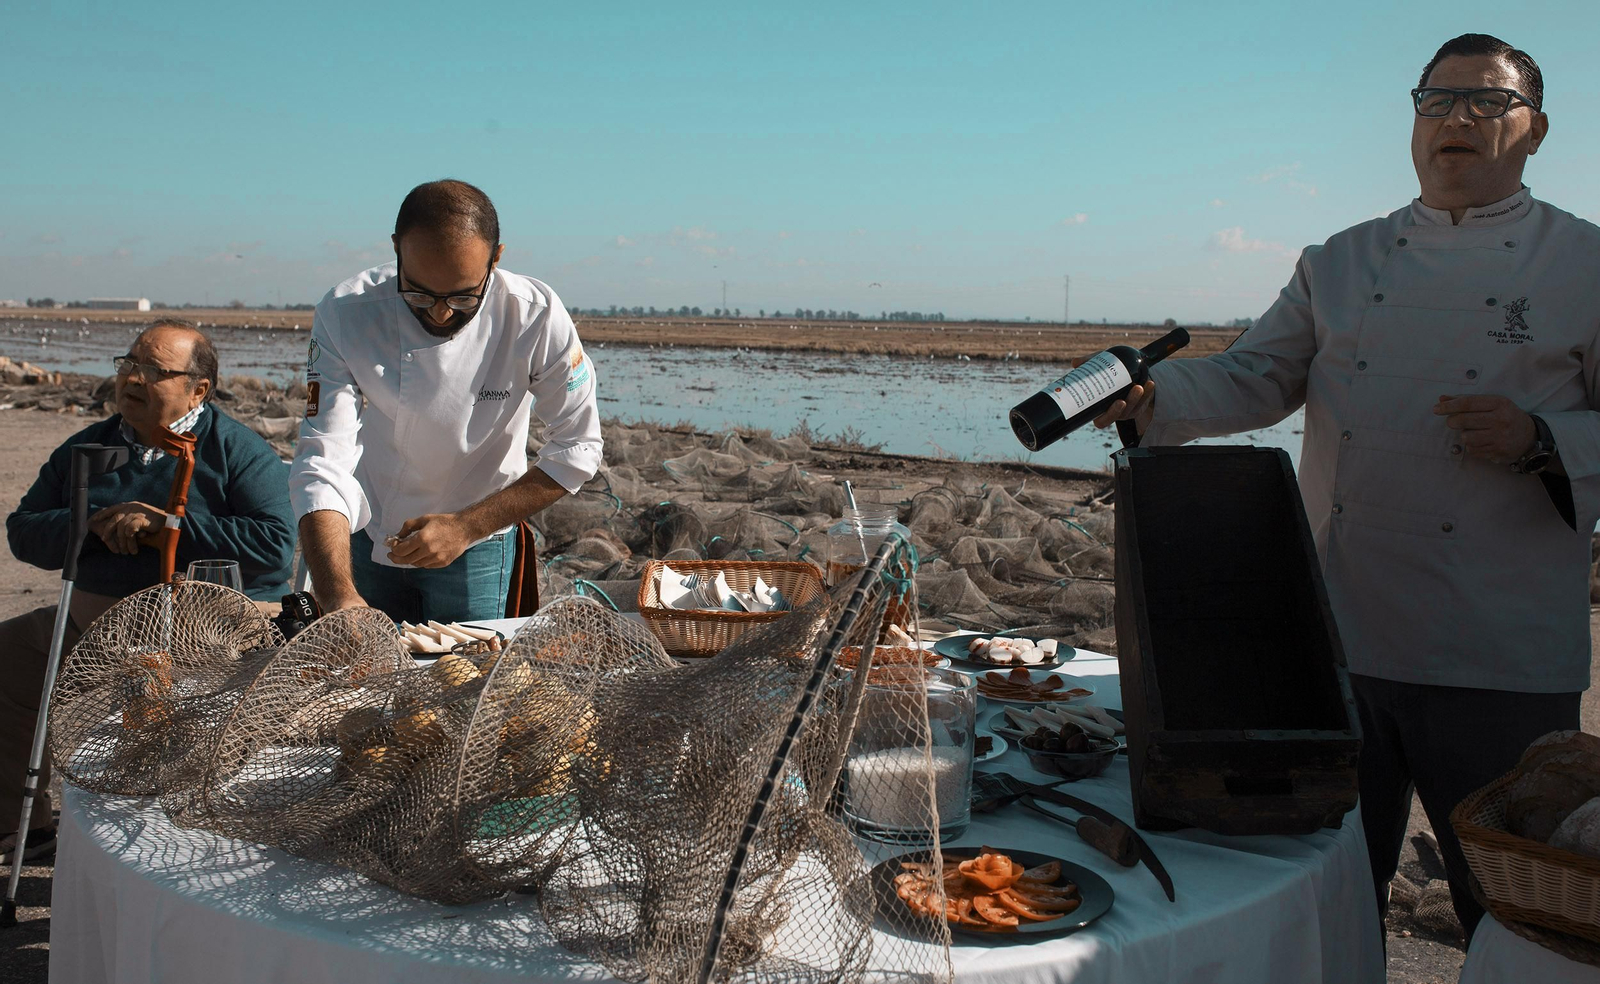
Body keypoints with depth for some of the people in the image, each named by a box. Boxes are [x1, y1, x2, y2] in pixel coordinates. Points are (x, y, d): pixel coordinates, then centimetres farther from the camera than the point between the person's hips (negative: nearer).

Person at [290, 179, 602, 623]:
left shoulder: (535, 318, -24)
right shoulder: (345, 314, -23)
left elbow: (576, 450, -16)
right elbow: (323, 459, -26)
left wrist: (466, 527, -23)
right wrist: (339, 597, -40)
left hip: (476, 543, -1)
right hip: (366, 536, 1)